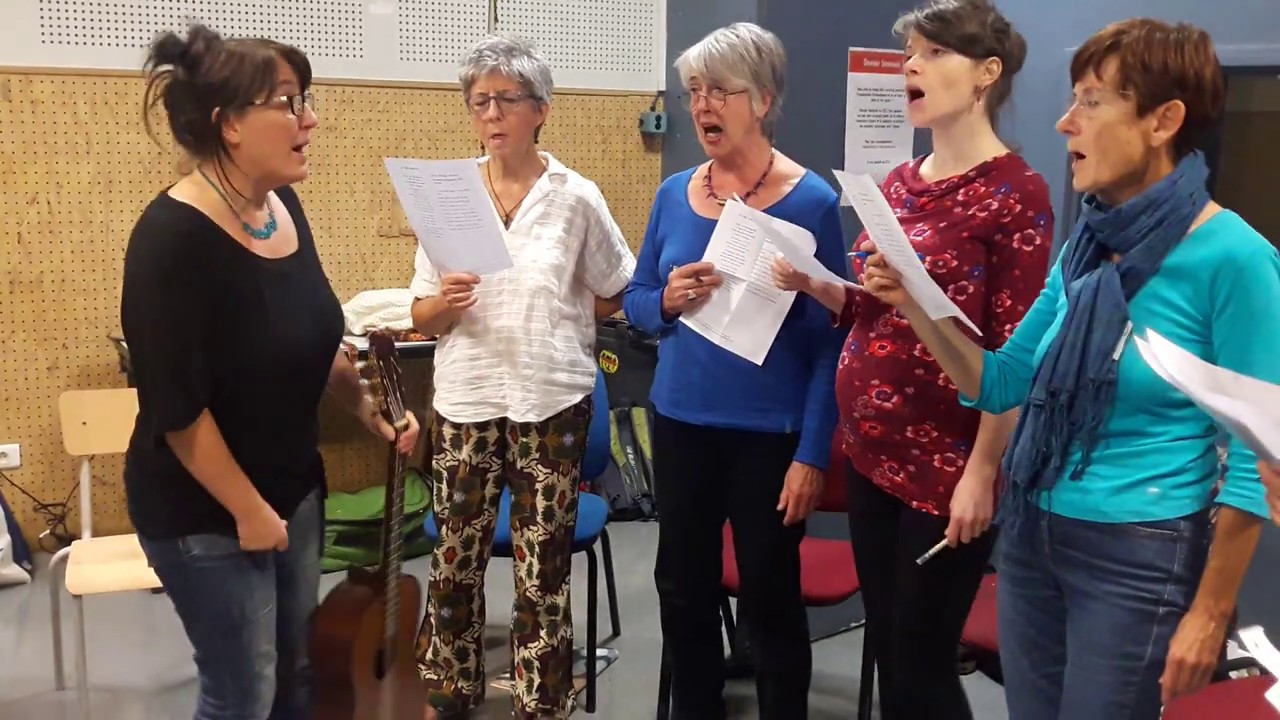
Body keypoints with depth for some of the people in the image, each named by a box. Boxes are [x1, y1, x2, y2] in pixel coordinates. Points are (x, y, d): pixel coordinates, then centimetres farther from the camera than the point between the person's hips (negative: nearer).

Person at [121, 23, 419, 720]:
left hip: (294, 487, 8)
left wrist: (368, 408, 6)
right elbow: (177, 407, -22)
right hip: (204, 514, -7)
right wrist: (247, 510, -16)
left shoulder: (282, 205, 0)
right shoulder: (173, 236, -24)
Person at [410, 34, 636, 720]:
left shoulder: (576, 197, -3)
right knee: (455, 559, 10)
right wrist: (445, 302, -16)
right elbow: (422, 317, 4)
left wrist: (554, 321, 0)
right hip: (466, 399, 2)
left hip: (551, 400, -2)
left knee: (543, 568, 4)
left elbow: (620, 295, 8)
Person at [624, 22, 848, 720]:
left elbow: (828, 339, -10)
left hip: (770, 435, -5)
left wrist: (812, 454, -14)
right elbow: (634, 298, 11)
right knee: (683, 586, 16)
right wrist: (668, 301, -13)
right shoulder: (674, 193, 3)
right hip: (680, 424, 5)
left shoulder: (811, 201, -10)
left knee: (770, 598, 8)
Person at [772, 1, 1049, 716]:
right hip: (873, 450, 7)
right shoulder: (900, 182, 10)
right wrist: (814, 285, -1)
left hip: (945, 463, -7)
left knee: (922, 662, 3)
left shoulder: (1014, 191, -12)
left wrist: (982, 471, -18)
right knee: (886, 649, 17)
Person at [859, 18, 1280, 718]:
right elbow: (1000, 385, 7)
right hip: (1031, 535, 6)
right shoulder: (1087, 244, 3)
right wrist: (916, 303, -7)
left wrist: (1209, 613, -11)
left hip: (1139, 556, -6)